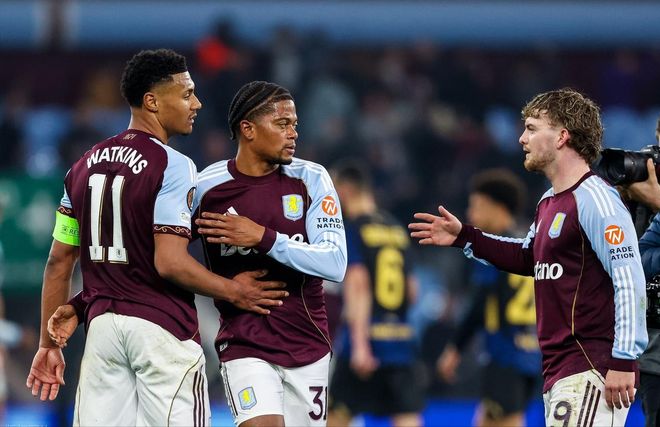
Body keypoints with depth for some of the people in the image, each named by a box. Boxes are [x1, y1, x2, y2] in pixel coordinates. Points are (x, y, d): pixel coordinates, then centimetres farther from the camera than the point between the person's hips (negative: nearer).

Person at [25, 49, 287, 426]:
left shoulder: (84, 166, 11)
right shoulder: (173, 166, -11)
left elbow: (59, 261, 13)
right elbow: (170, 263, -19)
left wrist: (50, 344, 18)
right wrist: (233, 292, -5)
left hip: (102, 325, 7)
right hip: (162, 329, -6)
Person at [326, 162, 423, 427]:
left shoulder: (352, 229, -5)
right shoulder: (397, 229, 15)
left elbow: (358, 285, -16)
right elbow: (412, 292, 18)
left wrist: (360, 344, -22)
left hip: (366, 338, -5)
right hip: (401, 343, 6)